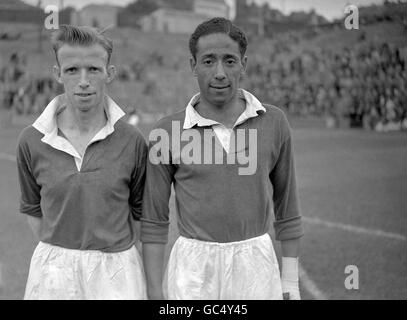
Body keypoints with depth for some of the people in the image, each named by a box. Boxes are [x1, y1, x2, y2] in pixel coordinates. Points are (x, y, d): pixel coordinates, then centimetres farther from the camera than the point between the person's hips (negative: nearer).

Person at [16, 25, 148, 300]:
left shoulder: (132, 142, -8)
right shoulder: (32, 141, -4)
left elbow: (140, 212, 4)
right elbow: (33, 209, 8)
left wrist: (112, 255, 2)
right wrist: (58, 252, 6)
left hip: (115, 269, -1)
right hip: (53, 269, 1)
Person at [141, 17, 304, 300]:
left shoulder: (274, 122, -1)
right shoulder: (167, 132, -5)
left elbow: (286, 205, 8)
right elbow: (154, 220, 0)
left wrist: (291, 281, 7)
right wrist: (156, 295, -3)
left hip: (255, 267, 1)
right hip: (192, 270, -1)